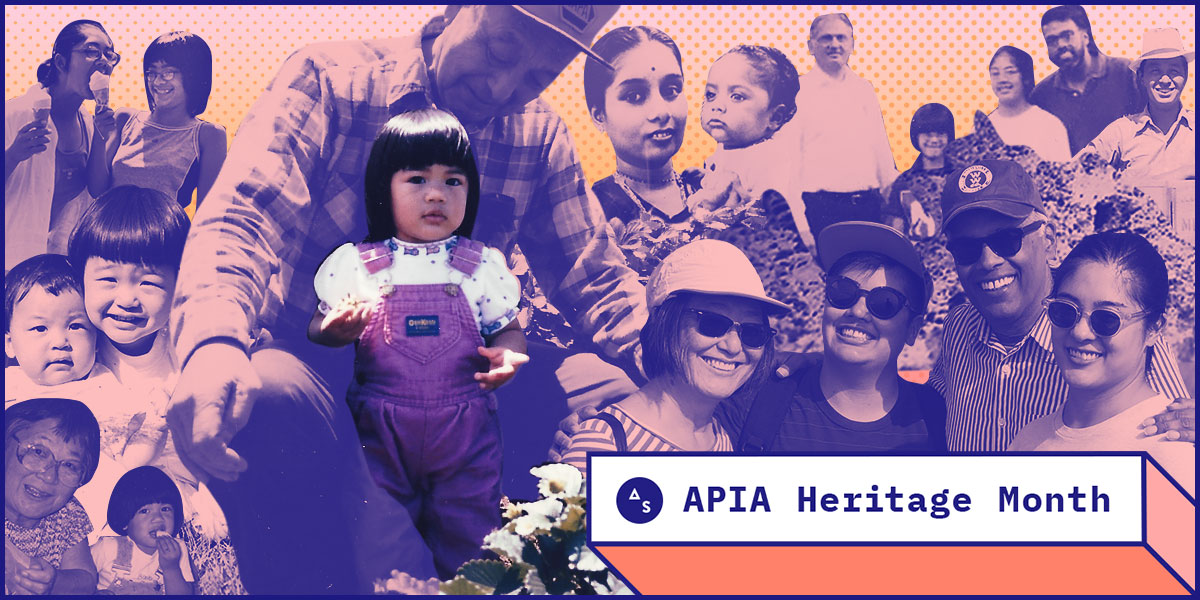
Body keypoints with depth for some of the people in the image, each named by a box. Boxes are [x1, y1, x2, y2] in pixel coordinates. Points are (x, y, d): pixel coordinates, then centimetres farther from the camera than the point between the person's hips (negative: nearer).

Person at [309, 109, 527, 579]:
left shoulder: (484, 266, 1)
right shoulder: (352, 264, 0)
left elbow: (508, 329, 6)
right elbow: (318, 331, 4)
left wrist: (506, 354, -16)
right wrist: (334, 331, -18)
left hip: (465, 430, 0)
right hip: (380, 430, 0)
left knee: (467, 540, 9)